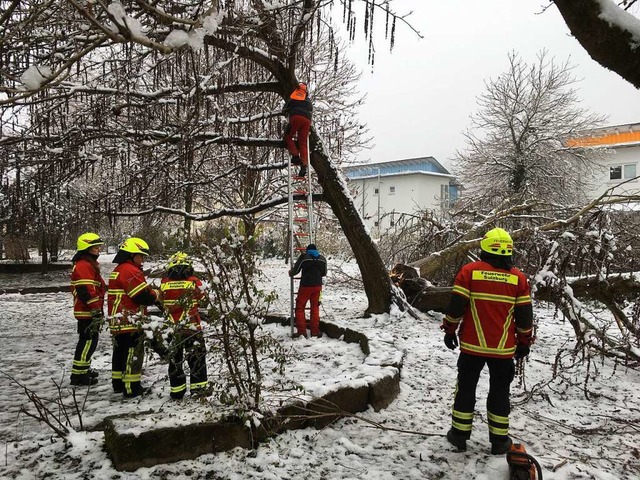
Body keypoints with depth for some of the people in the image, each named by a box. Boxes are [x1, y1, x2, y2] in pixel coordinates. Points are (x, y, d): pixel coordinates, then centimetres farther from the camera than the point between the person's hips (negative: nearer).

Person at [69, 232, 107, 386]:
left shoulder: (90, 264, 19)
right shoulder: (83, 266, -16)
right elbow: (86, 291, -24)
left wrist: (98, 309, 27)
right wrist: (96, 310, -22)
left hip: (89, 311, 11)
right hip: (87, 312, -11)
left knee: (88, 341, 19)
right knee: (88, 341, -7)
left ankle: (83, 369, 31)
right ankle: (78, 375, 0)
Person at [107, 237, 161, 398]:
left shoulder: (118, 270, 18)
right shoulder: (130, 270, -16)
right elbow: (143, 296, -21)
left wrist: (154, 296, 7)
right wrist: (157, 295, -2)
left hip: (118, 322, 11)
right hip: (131, 322, -11)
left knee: (120, 352, 18)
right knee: (133, 354, -4)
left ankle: (118, 383, 28)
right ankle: (132, 388, 0)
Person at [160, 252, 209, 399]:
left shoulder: (164, 283, -6)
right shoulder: (194, 282, -12)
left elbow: (161, 302, 8)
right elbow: (202, 298, 3)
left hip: (171, 328, 2)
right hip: (192, 327, -2)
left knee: (174, 359, 15)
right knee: (197, 358, 12)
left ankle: (176, 390, 21)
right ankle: (199, 387, 14)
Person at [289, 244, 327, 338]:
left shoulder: (304, 257, -5)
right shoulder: (322, 259, 8)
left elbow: (295, 270, -1)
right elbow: (324, 273, 18)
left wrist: (290, 273, 21)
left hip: (305, 286, -4)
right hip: (317, 286, 4)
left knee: (300, 308, 6)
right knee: (315, 308, 13)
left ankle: (301, 331, 1)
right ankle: (315, 331, 11)